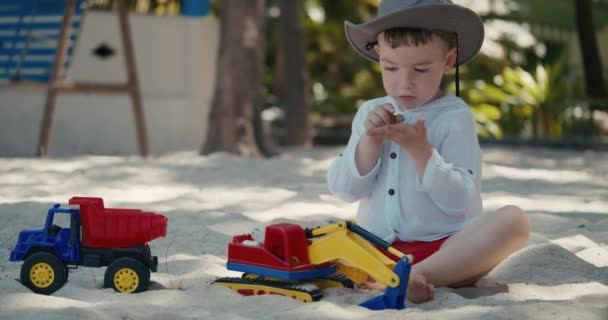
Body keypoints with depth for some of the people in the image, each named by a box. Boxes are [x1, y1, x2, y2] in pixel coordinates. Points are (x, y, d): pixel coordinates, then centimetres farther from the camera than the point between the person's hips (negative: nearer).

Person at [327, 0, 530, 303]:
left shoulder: (455, 116, -3)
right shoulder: (370, 113, 11)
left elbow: (459, 201, -11)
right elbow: (344, 189, 3)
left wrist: (421, 150, -22)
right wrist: (370, 140, -11)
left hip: (443, 247, -3)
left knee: (514, 220, -28)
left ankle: (419, 274, -36)